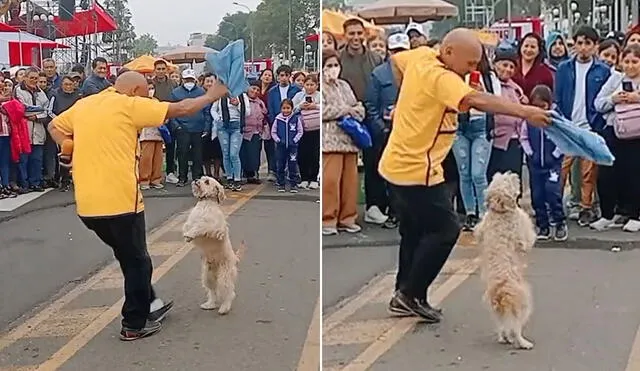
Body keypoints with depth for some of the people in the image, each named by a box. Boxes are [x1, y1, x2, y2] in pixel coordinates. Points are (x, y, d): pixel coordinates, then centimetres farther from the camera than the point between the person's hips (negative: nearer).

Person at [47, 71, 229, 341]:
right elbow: (182, 109, -3)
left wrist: (74, 154, 17)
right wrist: (212, 95, 10)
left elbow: (55, 127, 27)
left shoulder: (84, 104, 14)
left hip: (87, 204, 7)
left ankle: (149, 305, 34)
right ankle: (135, 325, 18)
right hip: (119, 200, -7)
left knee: (128, 256, 24)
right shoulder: (129, 105, -5)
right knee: (136, 262, 10)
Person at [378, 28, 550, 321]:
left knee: (413, 232, 17)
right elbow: (476, 100, -39)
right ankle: (411, 294, 6)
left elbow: (396, 59, 26)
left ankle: (404, 297, 27)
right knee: (445, 229, -2)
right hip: (416, 171, -10)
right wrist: (524, 111, -44)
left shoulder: (421, 56, 4)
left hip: (397, 164, 10)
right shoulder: (441, 78, -22)